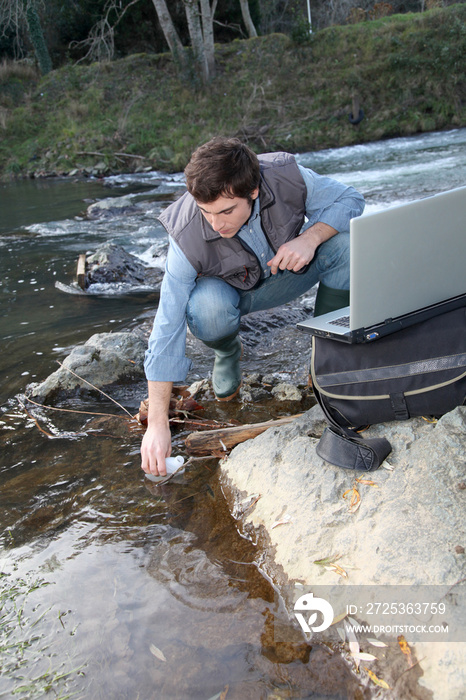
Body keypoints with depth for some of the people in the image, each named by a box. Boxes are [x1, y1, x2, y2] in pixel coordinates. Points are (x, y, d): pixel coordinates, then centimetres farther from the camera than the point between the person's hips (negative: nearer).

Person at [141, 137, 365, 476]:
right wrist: (158, 425, -31)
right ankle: (228, 352, 1)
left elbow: (350, 199, -13)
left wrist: (311, 237, -35)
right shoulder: (187, 240, -33)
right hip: (228, 290, -2)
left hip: (287, 270, 2)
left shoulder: (286, 176, -30)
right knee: (206, 310, -37)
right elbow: (167, 331, -30)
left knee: (346, 244, -26)